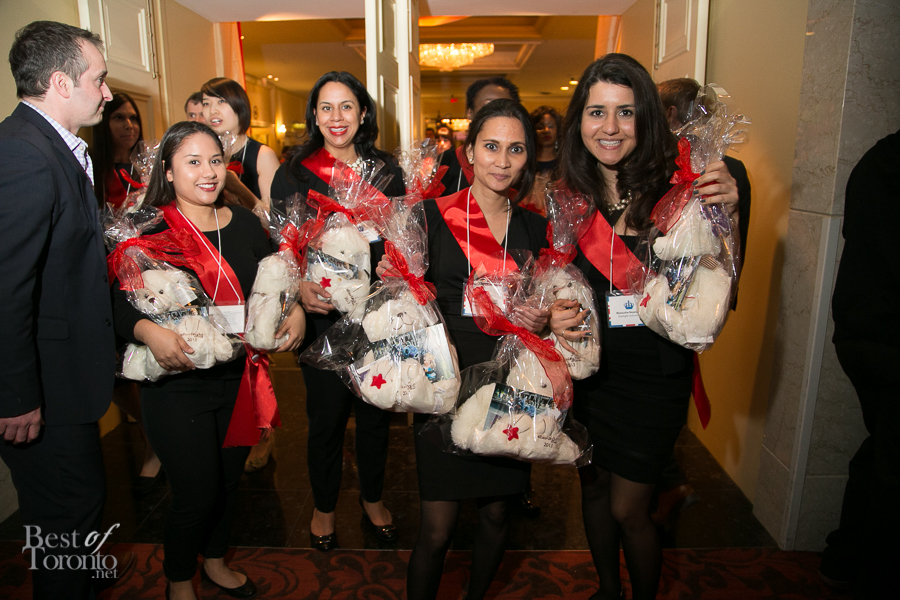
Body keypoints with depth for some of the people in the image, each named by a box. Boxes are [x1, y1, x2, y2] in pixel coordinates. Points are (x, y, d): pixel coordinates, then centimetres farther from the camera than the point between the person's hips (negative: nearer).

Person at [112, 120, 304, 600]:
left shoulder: (245, 223, 2)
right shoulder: (148, 231, -11)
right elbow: (118, 304, -14)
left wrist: (295, 309, -9)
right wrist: (150, 331, -33)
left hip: (240, 377, 5)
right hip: (178, 385, -4)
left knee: (229, 480, 19)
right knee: (196, 493, 4)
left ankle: (215, 560, 48)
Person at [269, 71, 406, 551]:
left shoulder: (386, 172, 6)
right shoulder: (293, 173, 1)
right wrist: (299, 287, -19)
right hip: (321, 316, -1)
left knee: (375, 413, 14)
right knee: (326, 417, 9)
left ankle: (373, 499, 37)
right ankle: (324, 507, 34)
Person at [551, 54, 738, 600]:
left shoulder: (677, 186, -13)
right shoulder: (571, 195, -2)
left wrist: (724, 217, -28)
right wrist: (556, 314, -14)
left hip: (653, 375, -4)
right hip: (586, 367, 4)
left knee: (628, 509, 8)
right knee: (593, 488, 21)